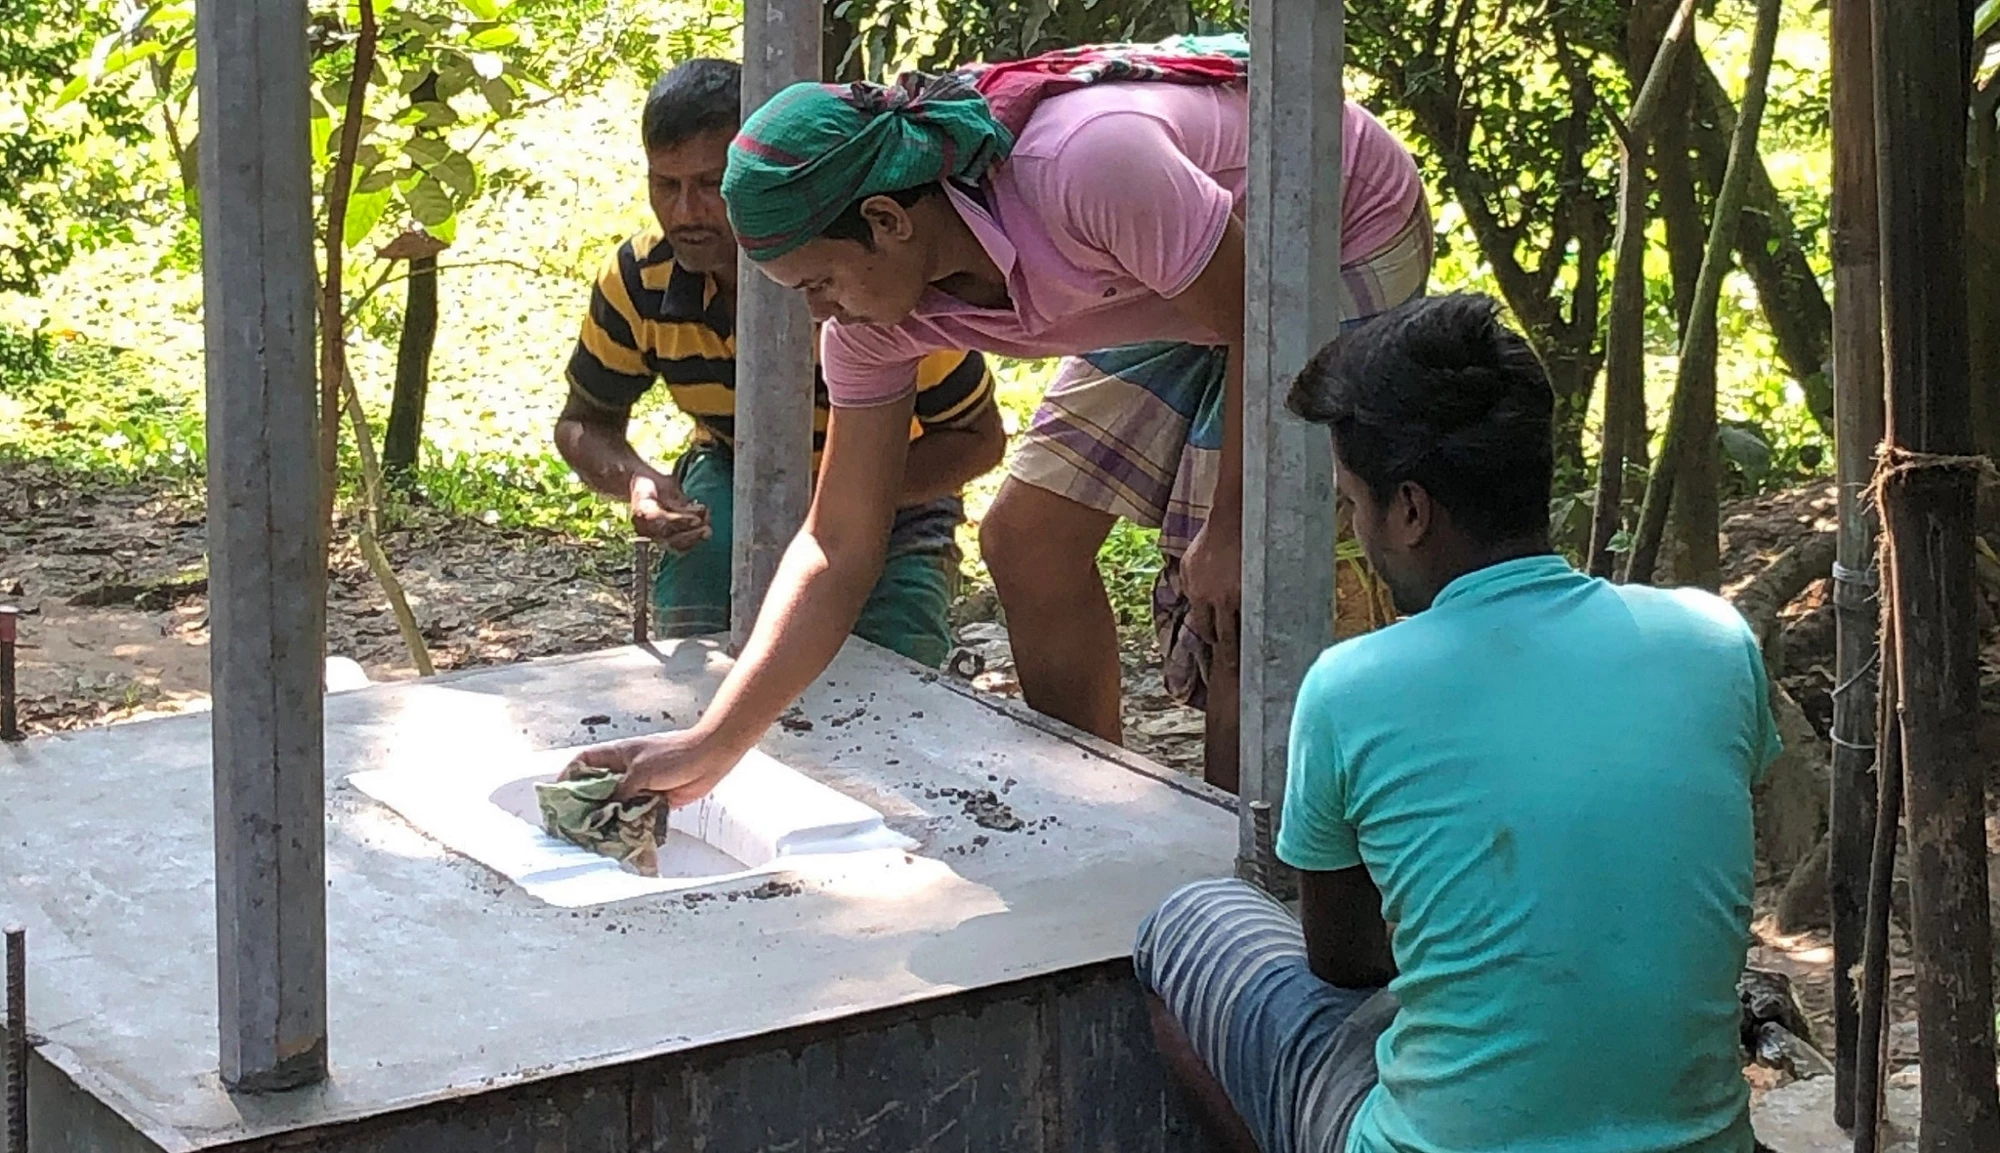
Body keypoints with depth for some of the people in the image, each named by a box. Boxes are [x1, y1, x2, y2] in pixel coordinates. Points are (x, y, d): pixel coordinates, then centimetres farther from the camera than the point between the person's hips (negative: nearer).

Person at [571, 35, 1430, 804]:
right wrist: (711, 747, -17)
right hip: (1187, 295, 8)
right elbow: (838, 548, -11)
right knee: (1027, 538, 3)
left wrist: (1233, 528, -19)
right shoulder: (875, 308, -14)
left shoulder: (1079, 167, -39)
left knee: (1225, 597, -16)